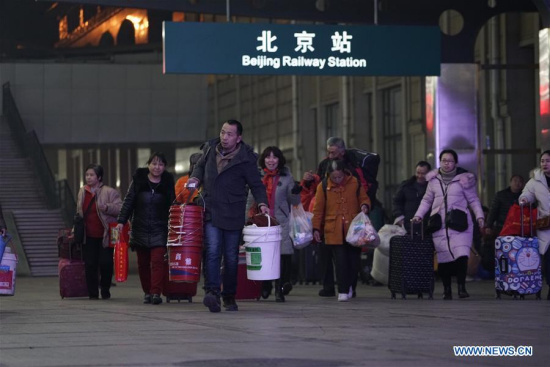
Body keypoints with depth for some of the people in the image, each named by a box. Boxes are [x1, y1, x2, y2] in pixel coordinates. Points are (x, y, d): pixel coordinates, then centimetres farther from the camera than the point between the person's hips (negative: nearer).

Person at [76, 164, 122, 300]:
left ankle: (105, 290, 14)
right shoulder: (82, 192, 12)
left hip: (105, 235, -4)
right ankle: (92, 292, 9)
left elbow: (119, 208, -10)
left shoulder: (109, 192, -5)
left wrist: (107, 208, -26)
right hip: (88, 236, 4)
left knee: (105, 263, -6)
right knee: (90, 265, 0)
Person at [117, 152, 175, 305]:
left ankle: (156, 292, -16)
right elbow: (128, 201, 4)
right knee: (143, 262, 6)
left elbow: (172, 206, 8)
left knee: (157, 260, -14)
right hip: (140, 228, 1)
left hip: (159, 229, -1)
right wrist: (121, 221, -4)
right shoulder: (138, 180, 2)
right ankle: (147, 292, 17)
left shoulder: (167, 182, 3)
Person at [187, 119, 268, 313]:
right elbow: (200, 166, 24)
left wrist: (262, 203, -18)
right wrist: (196, 178, 4)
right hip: (211, 212, 2)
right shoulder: (210, 148, 5)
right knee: (212, 251, -15)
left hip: (233, 215, -2)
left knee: (231, 257, 6)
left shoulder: (245, 159, -7)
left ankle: (229, 297, 17)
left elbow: (256, 184, -2)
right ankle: (212, 292, -26)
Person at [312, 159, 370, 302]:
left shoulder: (355, 183, 5)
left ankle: (349, 286, 25)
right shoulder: (323, 187, 2)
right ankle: (343, 291, -1)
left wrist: (364, 205, -8)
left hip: (353, 229, 1)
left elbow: (364, 198, 15)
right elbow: (318, 209, 6)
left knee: (354, 260, 3)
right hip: (334, 231, -1)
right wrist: (316, 228, 4)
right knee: (340, 262, -6)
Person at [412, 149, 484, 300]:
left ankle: (461, 287, -6)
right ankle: (446, 289, 11)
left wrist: (479, 216, -5)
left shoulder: (464, 179, 4)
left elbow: (473, 200, 8)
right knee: (443, 259, 0)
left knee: (462, 255, -17)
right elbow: (427, 200, 21)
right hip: (440, 225, 2)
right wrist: (418, 215, 10)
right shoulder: (434, 180, 12)